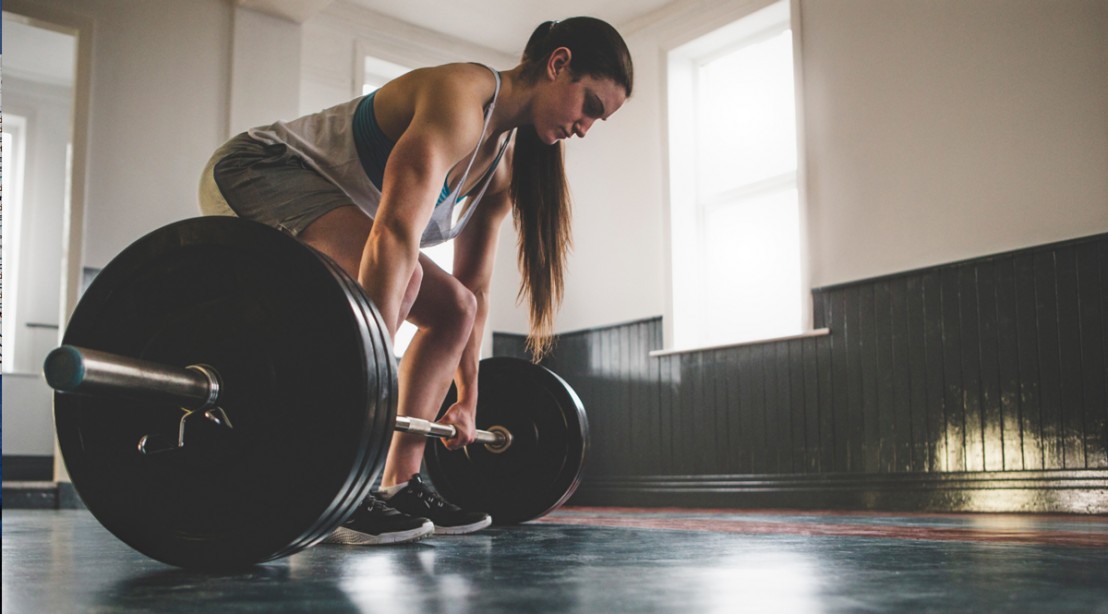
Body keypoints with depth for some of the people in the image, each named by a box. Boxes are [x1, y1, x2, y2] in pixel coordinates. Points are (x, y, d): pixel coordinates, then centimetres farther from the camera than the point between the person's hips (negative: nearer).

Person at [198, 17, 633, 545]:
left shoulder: (503, 166, 4)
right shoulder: (461, 96, -25)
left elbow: (474, 289, 10)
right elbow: (396, 232, -40)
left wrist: (467, 400, 10)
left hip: (320, 200, 10)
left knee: (453, 309, 6)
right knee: (397, 275, -34)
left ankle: (399, 484, 5)